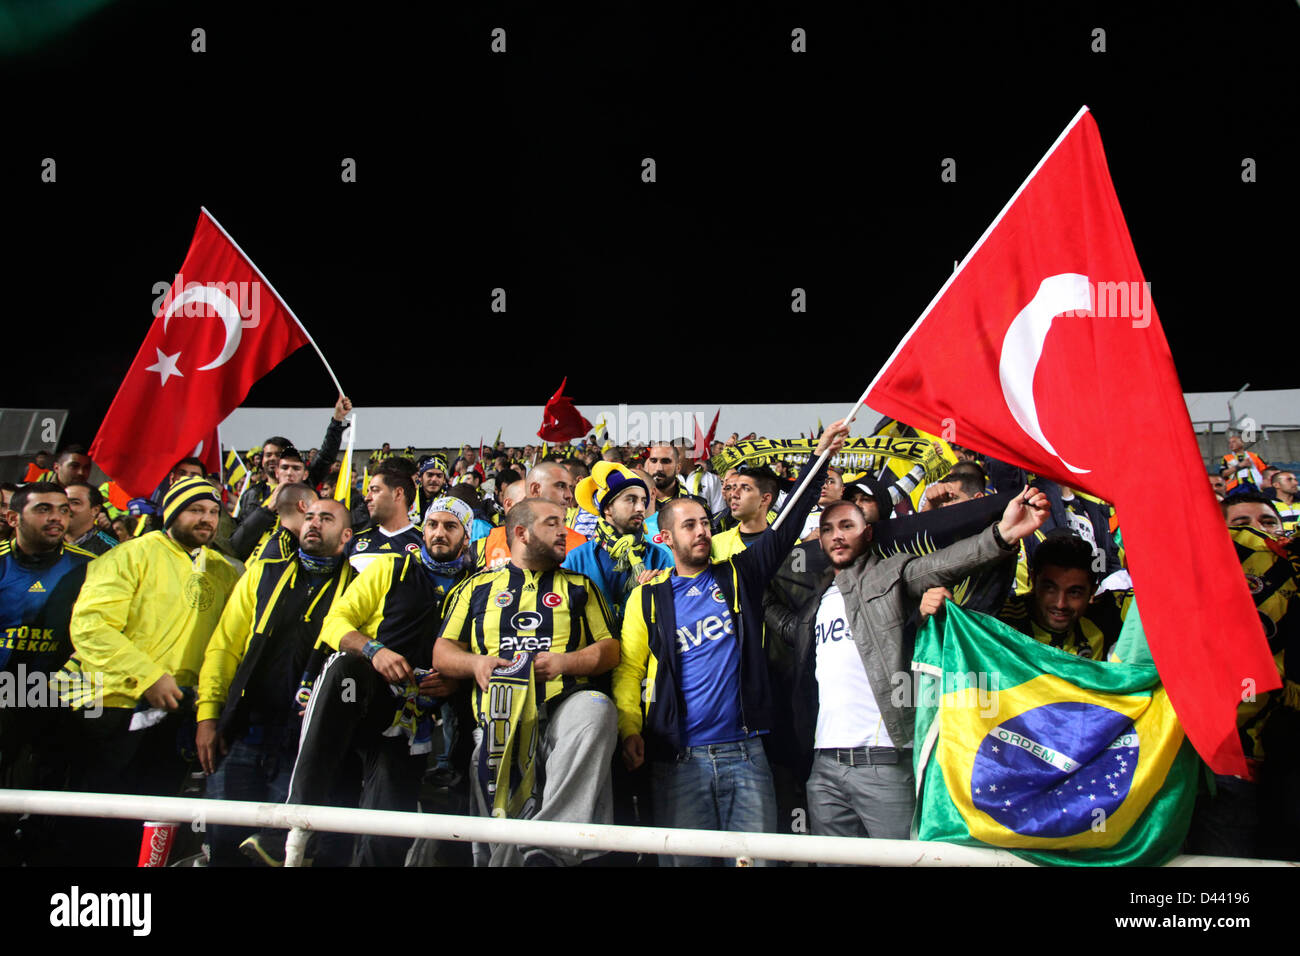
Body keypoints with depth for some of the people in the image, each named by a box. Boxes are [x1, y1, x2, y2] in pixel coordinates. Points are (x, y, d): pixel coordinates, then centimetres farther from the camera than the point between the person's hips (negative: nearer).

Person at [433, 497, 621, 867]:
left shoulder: (579, 586, 22)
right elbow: (442, 653, 20)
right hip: (499, 715, 1)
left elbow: (610, 650, 14)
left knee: (596, 709, -38)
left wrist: (565, 661, -4)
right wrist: (475, 663, -1)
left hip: (564, 705, 0)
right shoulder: (478, 586, 22)